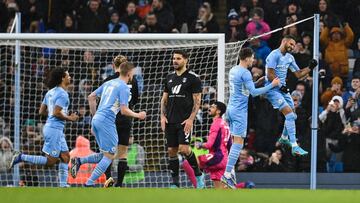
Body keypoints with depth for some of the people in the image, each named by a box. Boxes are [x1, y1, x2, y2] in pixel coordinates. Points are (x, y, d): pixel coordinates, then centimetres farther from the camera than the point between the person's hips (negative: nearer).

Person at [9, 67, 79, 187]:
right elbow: (56, 113, -23)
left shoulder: (50, 92, 12)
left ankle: (63, 185, 9)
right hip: (55, 129, -10)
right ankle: (21, 157, -6)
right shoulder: (62, 94, -15)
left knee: (65, 156, 10)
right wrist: (69, 118, -8)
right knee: (50, 161, -5)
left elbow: (41, 111, 14)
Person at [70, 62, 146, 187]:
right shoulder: (124, 88, -7)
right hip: (107, 121, -8)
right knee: (109, 156, 0)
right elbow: (124, 110, -14)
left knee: (105, 155, 16)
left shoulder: (109, 83, 17)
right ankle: (90, 183, -5)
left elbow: (91, 97, 21)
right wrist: (138, 115, 3)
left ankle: (79, 161, 1)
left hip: (96, 120, 8)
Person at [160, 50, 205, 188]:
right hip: (170, 121, 6)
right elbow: (164, 99, 19)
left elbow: (197, 101, -6)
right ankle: (175, 183, 10)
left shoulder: (193, 78, -3)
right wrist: (163, 116, 5)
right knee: (171, 151, 4)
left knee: (183, 148, -17)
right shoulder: (169, 78, 15)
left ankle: (198, 174, 3)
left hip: (184, 121, -6)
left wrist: (191, 119, -15)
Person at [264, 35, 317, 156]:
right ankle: (294, 147, -22)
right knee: (289, 114, -19)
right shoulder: (274, 55, -13)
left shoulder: (289, 58, 14)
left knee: (292, 116, 16)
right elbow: (270, 75, -18)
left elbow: (298, 74, 16)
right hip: (273, 90, -9)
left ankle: (284, 138, 42)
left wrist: (310, 68, 3)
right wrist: (280, 86, -20)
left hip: (283, 90, 9)